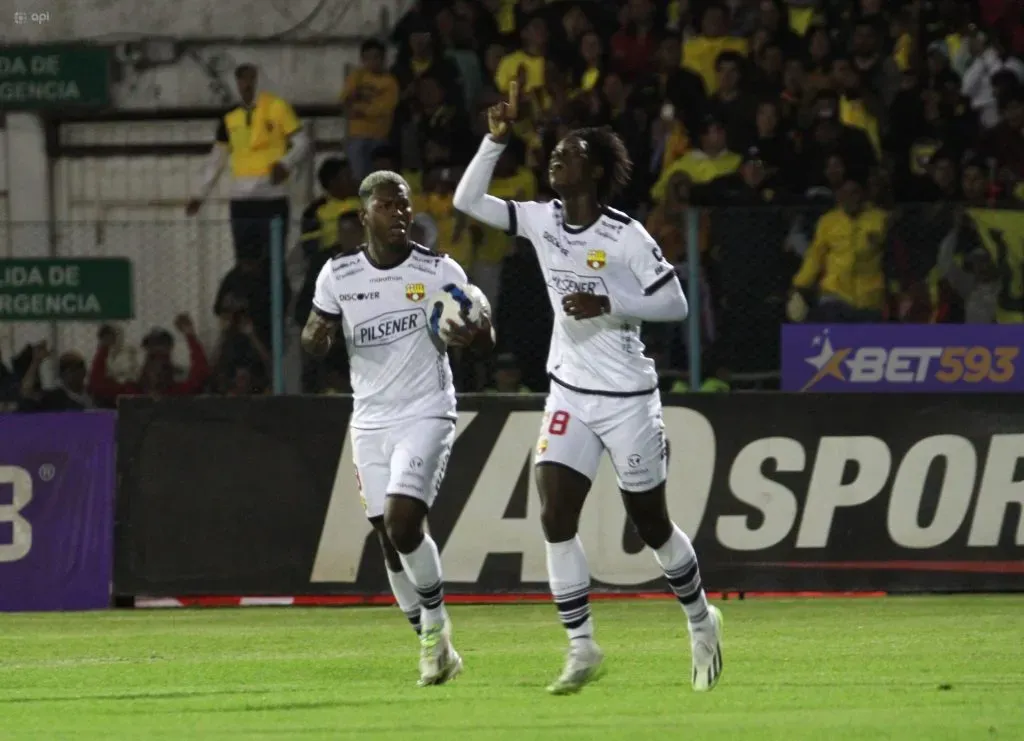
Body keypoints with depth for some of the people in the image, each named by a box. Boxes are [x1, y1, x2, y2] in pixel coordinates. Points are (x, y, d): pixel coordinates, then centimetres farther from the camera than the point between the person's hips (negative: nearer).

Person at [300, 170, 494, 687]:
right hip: (370, 421, 4)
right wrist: (317, 337, -14)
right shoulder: (338, 275, 3)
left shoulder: (440, 272, -5)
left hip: (425, 415, -4)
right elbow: (314, 343, 11)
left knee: (403, 522, -20)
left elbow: (487, 341, -1)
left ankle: (435, 621, 2)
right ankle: (434, 646, 17)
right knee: (389, 538, 3)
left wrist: (473, 335, -26)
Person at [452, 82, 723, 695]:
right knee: (556, 517, -10)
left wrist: (609, 305, -23)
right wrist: (498, 139, -8)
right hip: (570, 395, 5)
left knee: (651, 523, 7)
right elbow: (468, 200, 0)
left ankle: (701, 621, 31)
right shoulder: (543, 221, 2)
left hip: (628, 398, -5)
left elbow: (676, 304, -13)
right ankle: (582, 648, -4)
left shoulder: (626, 236, -14)